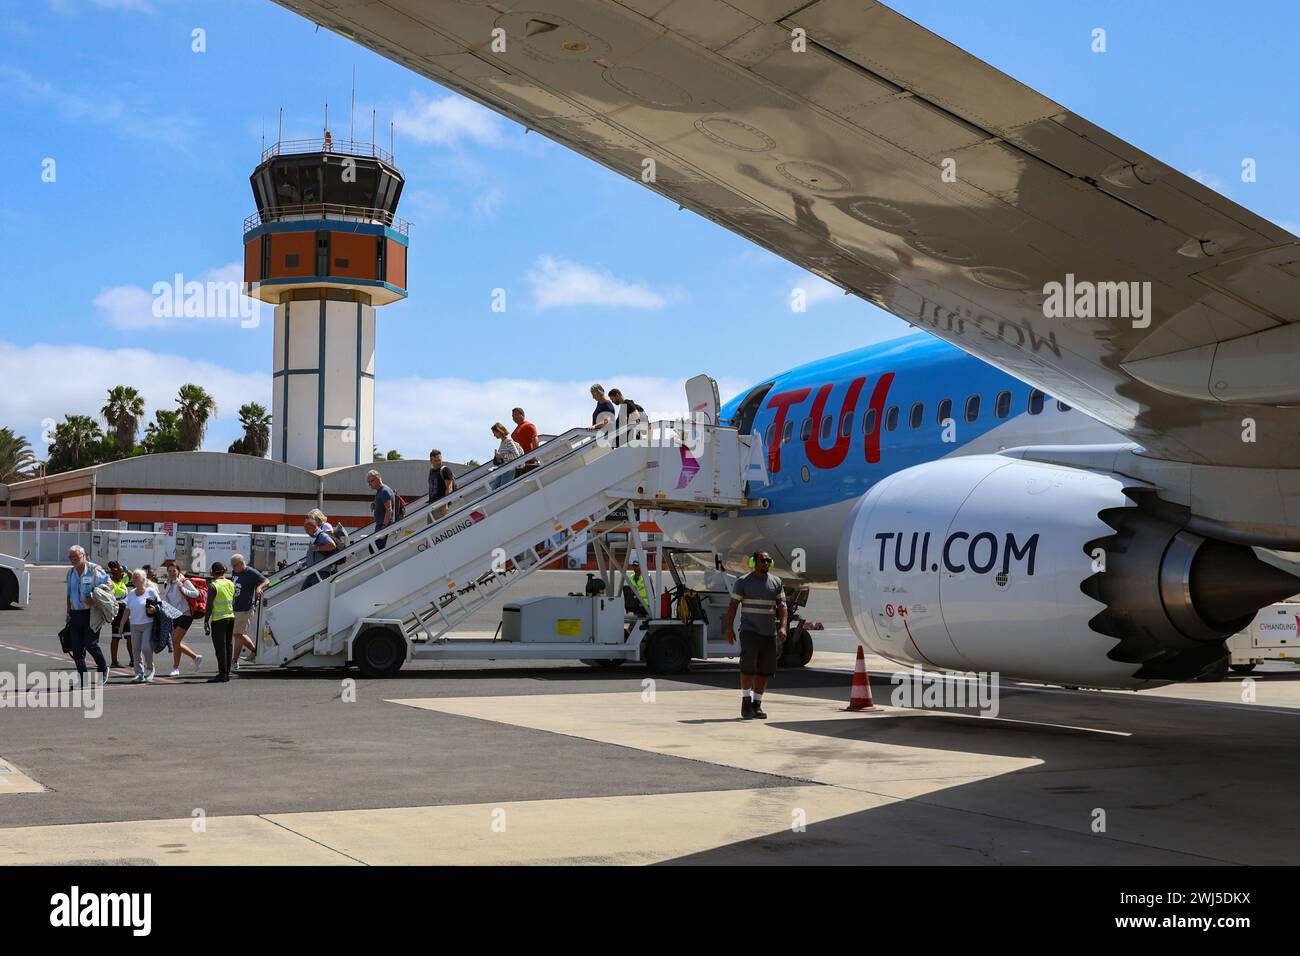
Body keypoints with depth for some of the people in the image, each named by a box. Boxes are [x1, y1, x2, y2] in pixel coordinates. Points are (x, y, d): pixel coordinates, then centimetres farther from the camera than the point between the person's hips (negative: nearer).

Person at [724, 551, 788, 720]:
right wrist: (729, 628, -7)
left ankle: (757, 704, 13)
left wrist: (782, 627, -9)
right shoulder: (743, 581, 0)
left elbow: (781, 605, 5)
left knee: (765, 669, 3)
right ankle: (746, 700, -3)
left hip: (769, 632, 4)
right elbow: (733, 605, 1)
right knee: (748, 663, -17)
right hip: (749, 630, -4)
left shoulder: (776, 582, 9)